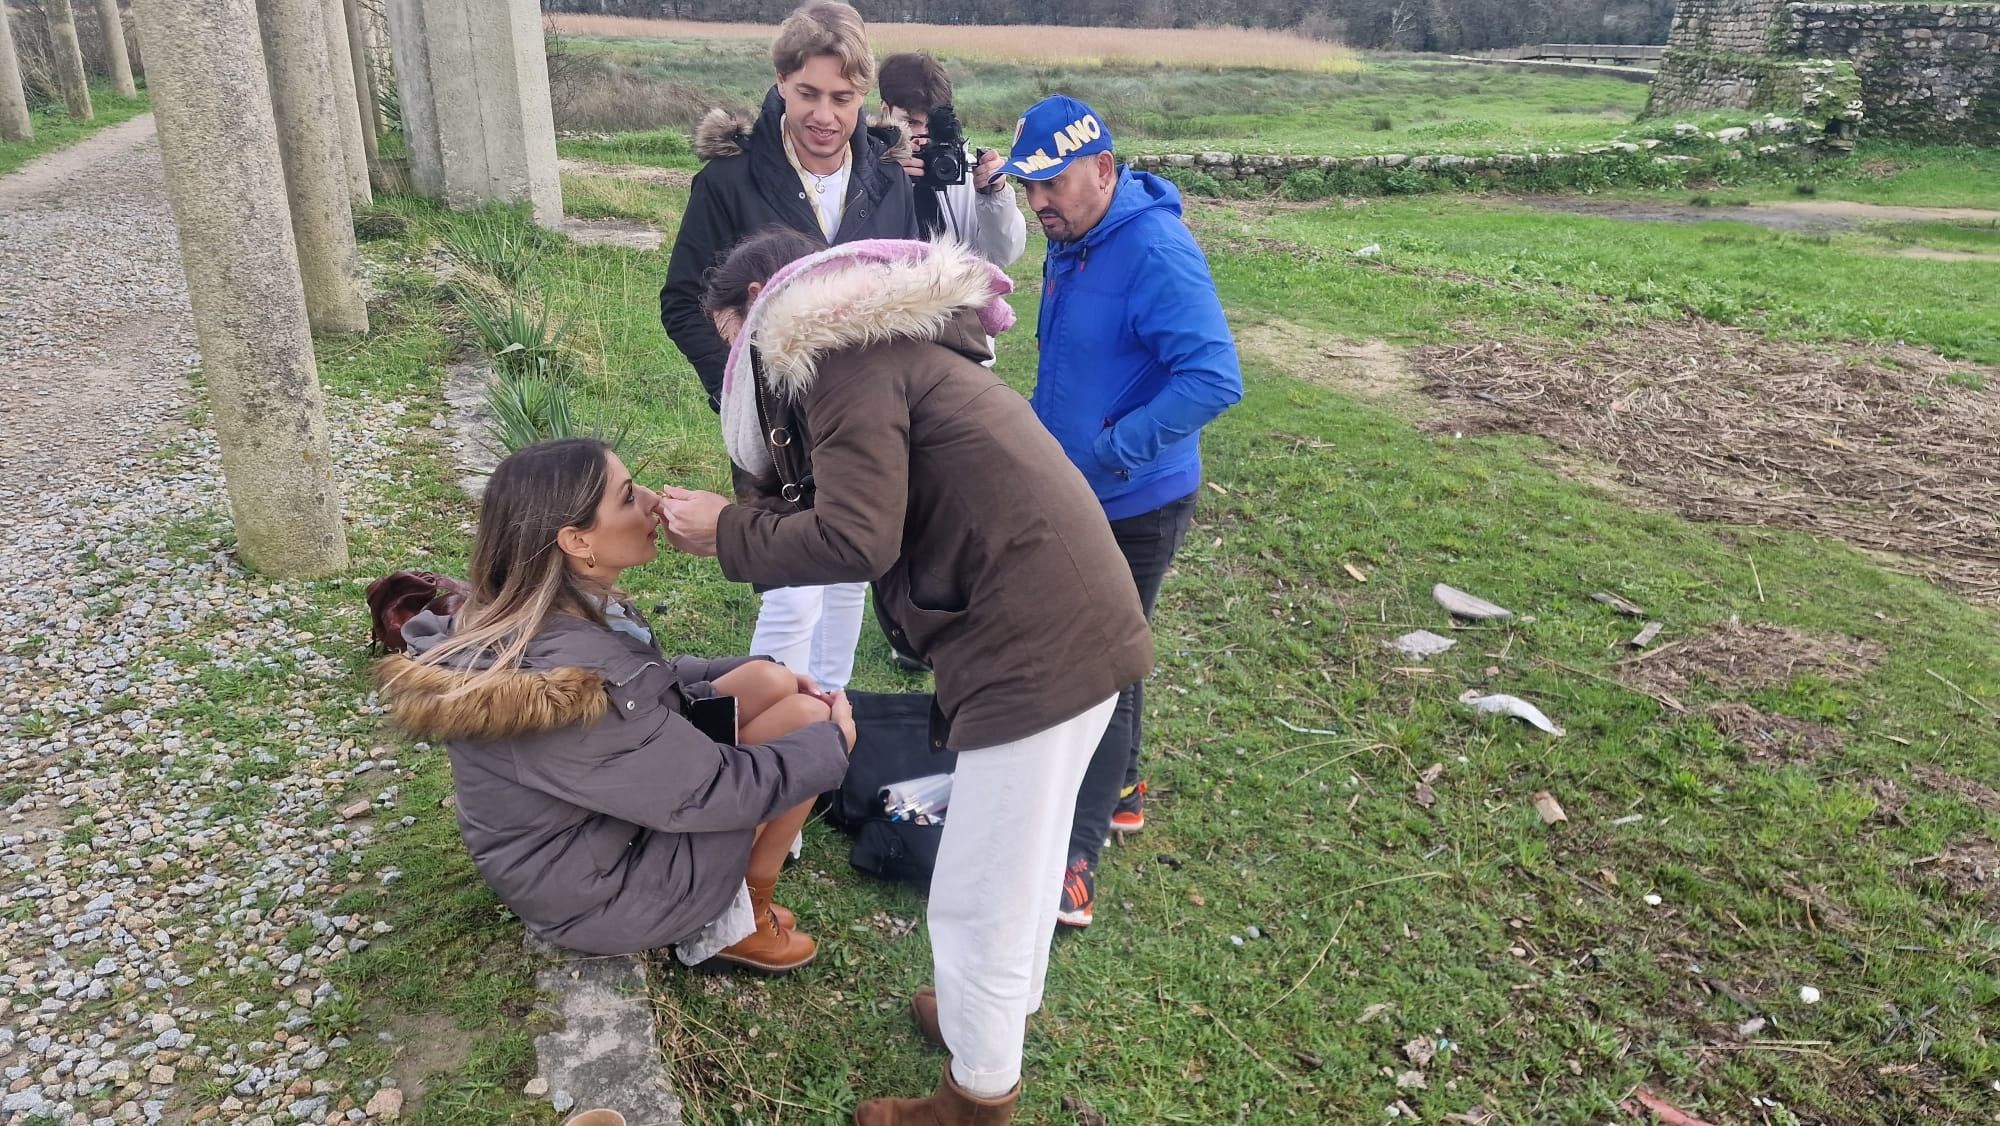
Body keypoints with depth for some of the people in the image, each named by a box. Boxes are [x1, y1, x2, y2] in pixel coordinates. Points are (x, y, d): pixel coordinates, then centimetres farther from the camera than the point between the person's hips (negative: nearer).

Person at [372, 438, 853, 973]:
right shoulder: (573, 679, -35)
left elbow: (649, 683, 11)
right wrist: (833, 741, -10)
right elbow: (716, 793, -25)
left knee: (770, 679, 4)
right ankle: (736, 920, 8)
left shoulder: (531, 616, -7)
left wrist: (766, 678, 5)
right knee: (808, 718, -11)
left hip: (579, 825, 9)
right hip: (596, 889, -8)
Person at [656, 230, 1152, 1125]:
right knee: (1020, 856, 28)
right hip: (1073, 622, 10)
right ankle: (1004, 1006, 49)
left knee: (978, 895, 7)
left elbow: (855, 540, -19)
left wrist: (726, 534, -4)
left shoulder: (843, 353, -10)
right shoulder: (887, 339, 21)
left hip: (1037, 647, -10)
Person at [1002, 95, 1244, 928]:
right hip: (1073, 496, 9)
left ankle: (1073, 860, 8)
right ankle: (1119, 790, 41)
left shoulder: (1156, 255, -24)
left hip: (1135, 508, -9)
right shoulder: (1070, 243, 5)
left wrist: (1111, 451, -30)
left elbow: (1215, 378, -32)